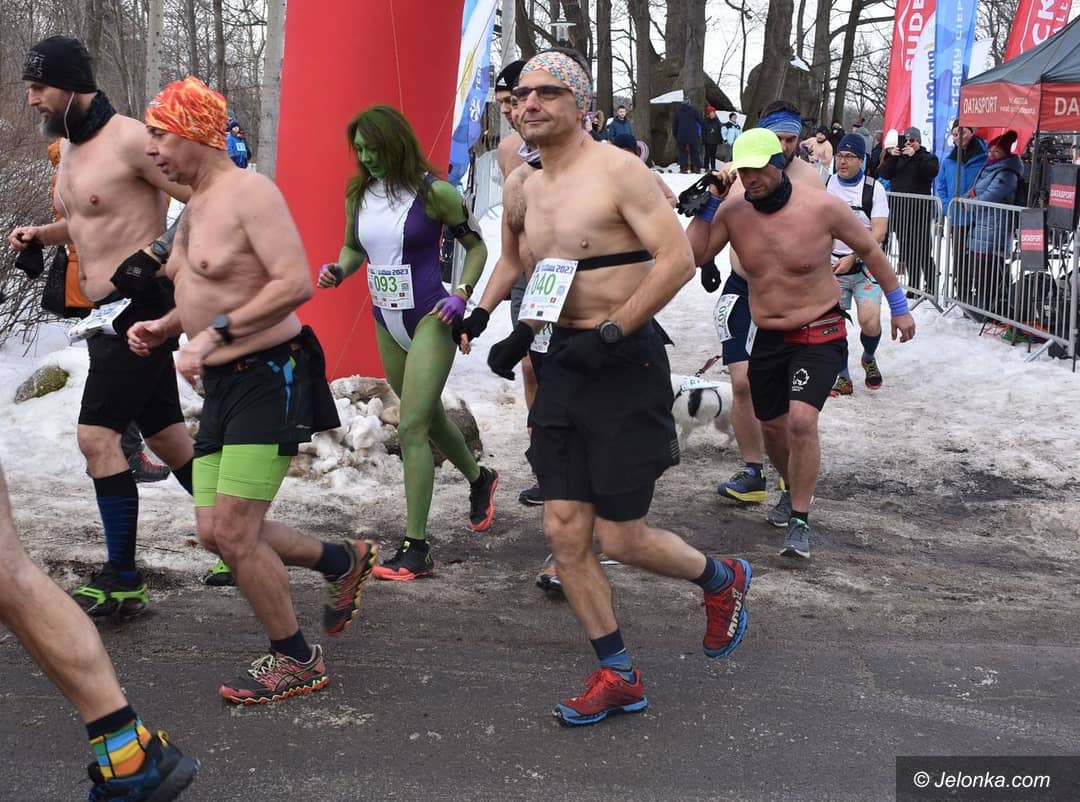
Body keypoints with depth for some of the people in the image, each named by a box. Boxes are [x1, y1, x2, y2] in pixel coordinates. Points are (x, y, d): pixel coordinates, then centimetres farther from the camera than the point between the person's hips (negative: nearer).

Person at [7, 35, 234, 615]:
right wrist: (39, 235, 10)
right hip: (108, 312, 10)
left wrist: (160, 253, -21)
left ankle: (122, 582, -5)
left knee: (97, 435, -12)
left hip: (141, 306, -10)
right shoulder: (69, 148, 14)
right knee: (166, 435, 14)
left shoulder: (129, 140, -14)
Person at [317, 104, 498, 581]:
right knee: (428, 416, 21)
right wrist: (339, 271, -4)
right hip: (386, 323, 7)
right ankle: (478, 480, 49)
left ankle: (415, 550, -8)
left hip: (430, 320, -7)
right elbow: (353, 247, 18)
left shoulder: (433, 192, -12)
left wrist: (462, 295, -15)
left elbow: (475, 245, -1)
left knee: (412, 427, -13)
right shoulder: (358, 194, 3)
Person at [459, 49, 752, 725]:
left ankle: (724, 581, 30)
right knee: (565, 532, 5)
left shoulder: (618, 171, -12)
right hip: (563, 363, 7)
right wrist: (513, 331, 8)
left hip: (624, 363, -7)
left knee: (620, 538, -2)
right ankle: (619, 676, 19)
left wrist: (608, 334, -23)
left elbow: (677, 259, -20)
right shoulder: (526, 190, 10)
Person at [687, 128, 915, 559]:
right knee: (771, 425, 14)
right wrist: (709, 202, -20)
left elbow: (869, 250, -1)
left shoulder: (821, 206, -15)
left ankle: (800, 520, -6)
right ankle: (793, 490, 45)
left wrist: (899, 306, 5)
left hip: (819, 334, -4)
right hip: (767, 337, 4)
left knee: (802, 420, -21)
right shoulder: (733, 210, -7)